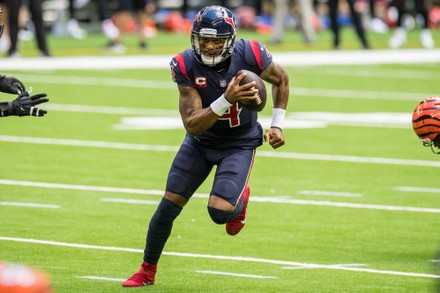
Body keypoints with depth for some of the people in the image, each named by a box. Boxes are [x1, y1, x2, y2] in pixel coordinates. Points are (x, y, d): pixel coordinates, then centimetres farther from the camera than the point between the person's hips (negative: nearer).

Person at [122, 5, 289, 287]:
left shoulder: (249, 55, -24)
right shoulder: (186, 65, -23)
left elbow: (281, 79, -1)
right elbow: (192, 125, -27)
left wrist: (278, 124, -6)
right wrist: (226, 101, -41)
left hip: (239, 144, -2)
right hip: (201, 140, 2)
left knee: (220, 211, -19)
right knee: (169, 205, 1)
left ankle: (241, 197, 19)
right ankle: (147, 271, 21)